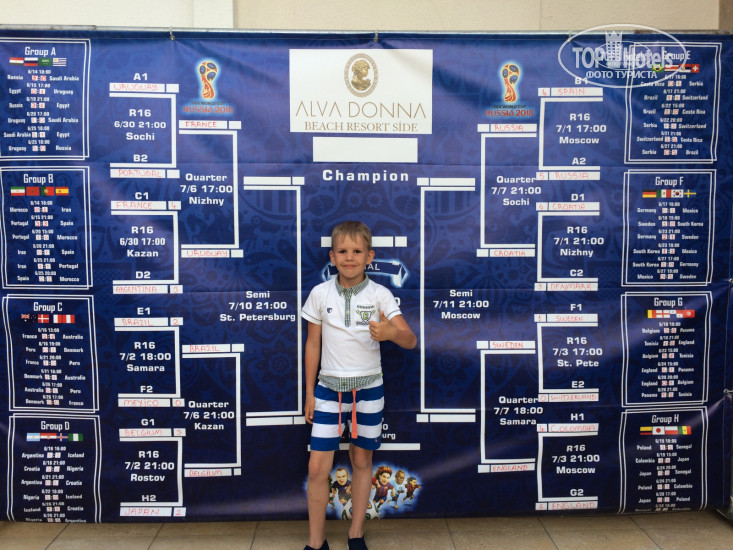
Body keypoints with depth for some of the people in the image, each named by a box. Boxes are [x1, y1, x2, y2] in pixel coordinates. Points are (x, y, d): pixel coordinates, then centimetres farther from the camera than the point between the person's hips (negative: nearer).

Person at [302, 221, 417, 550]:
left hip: (368, 389, 0)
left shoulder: (380, 295, -8)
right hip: (329, 388, 0)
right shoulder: (320, 294, -4)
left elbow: (411, 341, -14)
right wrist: (309, 393, 6)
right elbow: (313, 344, 4)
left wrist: (391, 332, -37)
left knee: (362, 461, 13)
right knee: (318, 467, -2)